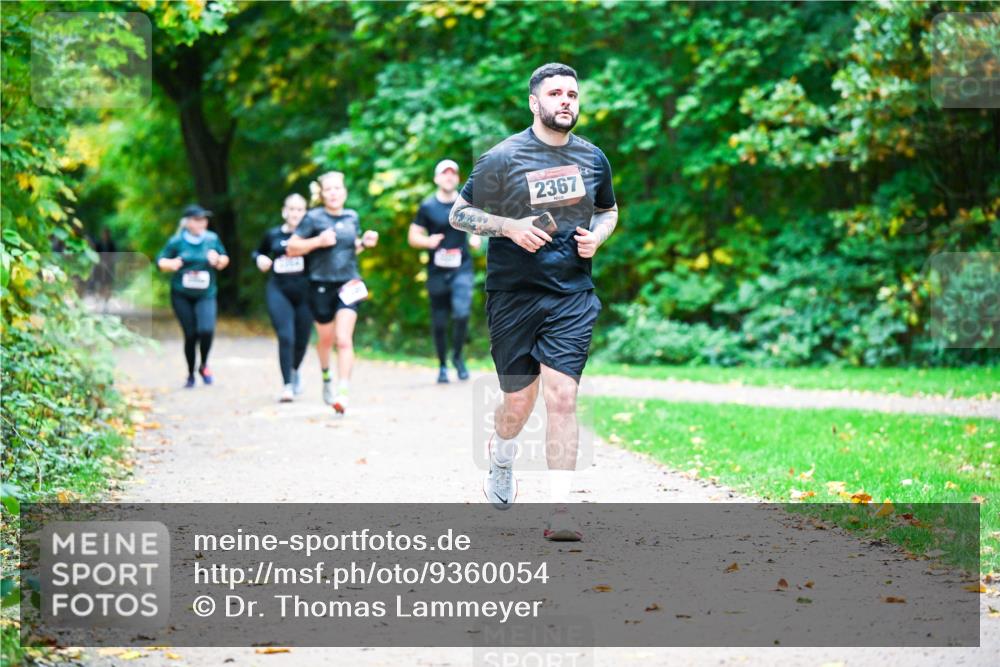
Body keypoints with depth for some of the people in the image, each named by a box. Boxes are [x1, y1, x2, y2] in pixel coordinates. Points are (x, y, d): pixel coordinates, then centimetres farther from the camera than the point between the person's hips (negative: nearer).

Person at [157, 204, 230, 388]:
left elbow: (224, 259, 12)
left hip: (206, 295, 0)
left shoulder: (212, 239, 0)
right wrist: (171, 264, -17)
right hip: (182, 295, 0)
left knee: (206, 330, -21)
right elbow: (160, 261, 4)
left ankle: (204, 365, 6)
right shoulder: (177, 242, -4)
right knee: (190, 335, 1)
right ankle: (190, 374, 21)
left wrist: (218, 261, -10)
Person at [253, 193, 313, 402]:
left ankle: (294, 371, 42)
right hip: (278, 291, 0)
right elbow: (257, 252, 24)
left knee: (301, 340, 10)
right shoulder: (273, 235, 6)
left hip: (304, 293, 0)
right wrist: (260, 259, 2)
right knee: (285, 337, -15)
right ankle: (287, 385, -11)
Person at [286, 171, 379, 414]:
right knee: (326, 339, 15)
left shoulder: (352, 217, 7)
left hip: (348, 285, 1)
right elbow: (291, 248, -6)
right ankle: (326, 376, 45)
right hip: (321, 286, -1)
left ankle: (342, 393, -16)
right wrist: (318, 241, -18)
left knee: (344, 339, -13)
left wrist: (365, 243, 3)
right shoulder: (313, 218, -5)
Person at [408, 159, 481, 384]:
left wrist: (476, 237, 1)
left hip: (462, 269, 0)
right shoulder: (428, 207, 0)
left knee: (462, 313, -20)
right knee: (439, 322, 5)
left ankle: (458, 356, 2)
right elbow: (413, 237, 3)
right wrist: (428, 241, -17)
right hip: (437, 270, 0)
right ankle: (442, 365, 22)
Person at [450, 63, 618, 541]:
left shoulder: (593, 158, 6)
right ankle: (501, 458, 43)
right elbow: (458, 213, 0)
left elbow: (608, 210, 23)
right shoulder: (503, 158, -5)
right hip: (513, 297, -1)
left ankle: (559, 511, -8)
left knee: (562, 398, -10)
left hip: (572, 297, 1)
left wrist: (597, 235, 1)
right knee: (519, 400, 8)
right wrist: (510, 226, -15)